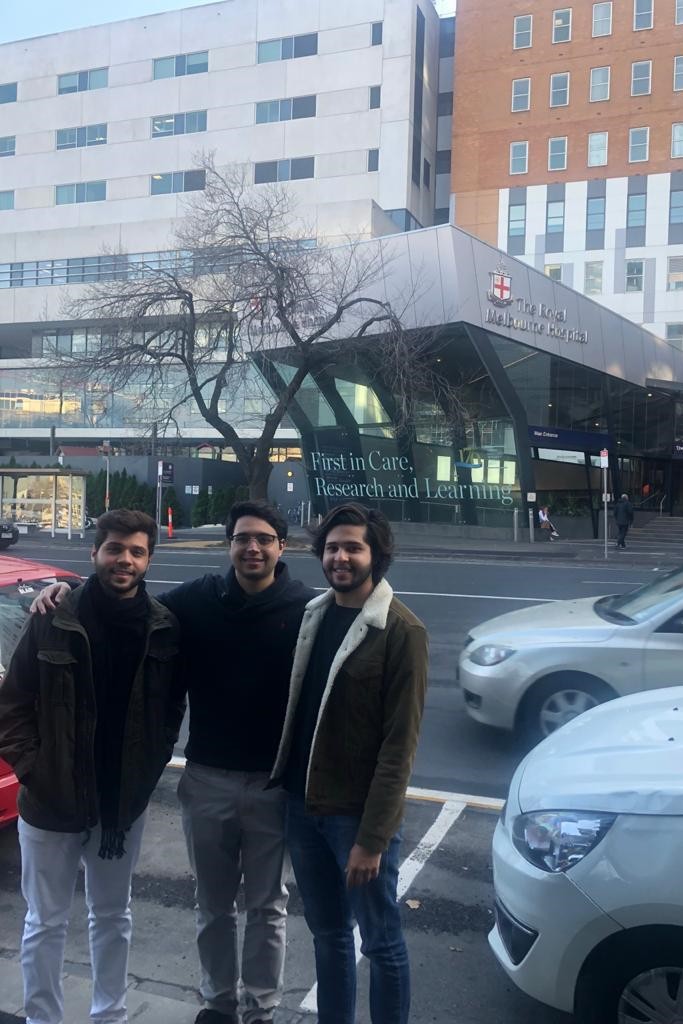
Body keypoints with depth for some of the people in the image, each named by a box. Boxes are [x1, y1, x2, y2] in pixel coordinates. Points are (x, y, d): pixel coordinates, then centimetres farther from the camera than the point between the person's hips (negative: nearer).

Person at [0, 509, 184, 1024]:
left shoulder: (165, 628, -7)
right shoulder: (53, 620, -12)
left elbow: (172, 708, 4)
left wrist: (150, 768, -1)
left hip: (124, 803, 2)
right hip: (49, 803, -2)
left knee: (113, 917, 20)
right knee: (46, 922, 13)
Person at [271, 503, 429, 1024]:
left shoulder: (401, 631, -15)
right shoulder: (313, 615, 5)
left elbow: (399, 745, -16)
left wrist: (372, 836, -17)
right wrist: (288, 785, 7)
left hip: (359, 813, -6)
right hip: (303, 803, 6)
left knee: (381, 941, 12)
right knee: (327, 934, 21)